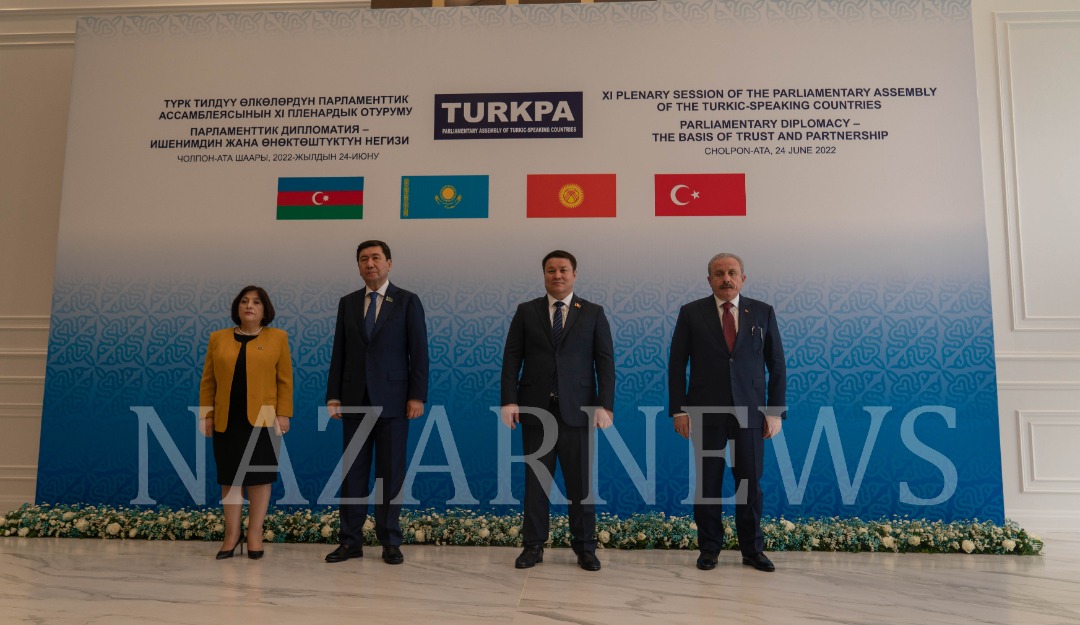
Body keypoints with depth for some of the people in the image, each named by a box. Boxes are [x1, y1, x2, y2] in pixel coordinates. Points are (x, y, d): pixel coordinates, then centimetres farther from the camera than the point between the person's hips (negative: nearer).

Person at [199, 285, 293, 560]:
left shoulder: (277, 338, 2)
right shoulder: (218, 338, 8)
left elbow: (285, 381, -1)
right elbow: (208, 381, 8)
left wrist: (283, 414, -7)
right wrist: (207, 414, 2)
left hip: (263, 419, -2)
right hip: (227, 421, 2)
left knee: (259, 476, 3)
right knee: (229, 477, 7)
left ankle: (255, 534, 12)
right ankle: (232, 533, 18)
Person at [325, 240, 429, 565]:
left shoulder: (408, 301, 1)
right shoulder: (347, 303, 11)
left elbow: (418, 352, -3)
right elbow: (339, 353, 9)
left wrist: (417, 396, -9)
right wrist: (333, 395, 3)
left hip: (392, 400, -3)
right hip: (355, 400, 3)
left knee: (391, 472, 3)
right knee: (353, 471, 6)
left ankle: (390, 542, 13)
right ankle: (350, 540, 15)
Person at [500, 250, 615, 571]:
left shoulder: (593, 313, 6)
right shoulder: (526, 312, 7)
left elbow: (605, 361, 1)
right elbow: (512, 358, 3)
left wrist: (605, 405, -8)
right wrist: (509, 400, -8)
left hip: (577, 409, 0)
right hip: (535, 409, 1)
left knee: (580, 480, 5)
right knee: (535, 479, 6)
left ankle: (585, 547, 17)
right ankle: (533, 545, 17)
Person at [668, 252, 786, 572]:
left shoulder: (763, 312, 6)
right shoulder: (691, 313, 3)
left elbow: (777, 365, 7)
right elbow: (677, 364, 2)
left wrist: (776, 411, 0)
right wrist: (678, 409, -5)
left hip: (750, 412, 1)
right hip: (706, 412, -1)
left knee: (750, 483, 6)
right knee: (707, 483, 5)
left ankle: (753, 550, 21)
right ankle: (709, 548, 19)